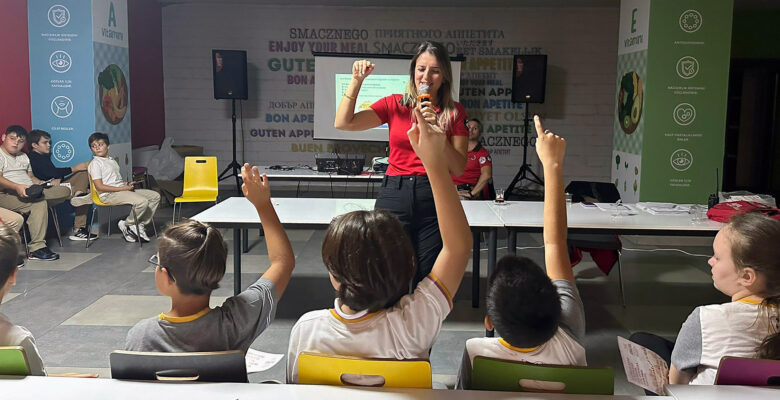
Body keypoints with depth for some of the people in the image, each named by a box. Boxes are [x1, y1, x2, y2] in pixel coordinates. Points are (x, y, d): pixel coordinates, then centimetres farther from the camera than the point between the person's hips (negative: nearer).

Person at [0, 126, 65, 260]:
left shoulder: (23, 156, 29)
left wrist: (40, 183, 4)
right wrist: (17, 187, -31)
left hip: (31, 192, 9)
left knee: (64, 191, -6)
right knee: (39, 204, -37)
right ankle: (37, 248, -40)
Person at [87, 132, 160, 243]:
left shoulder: (112, 160, 22)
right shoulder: (95, 164, -6)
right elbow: (99, 187, -15)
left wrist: (126, 184, 4)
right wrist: (122, 188, -16)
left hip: (122, 190, 9)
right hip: (109, 194, -9)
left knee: (155, 196, 1)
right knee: (142, 201, -30)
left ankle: (140, 225, 2)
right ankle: (126, 225, -7)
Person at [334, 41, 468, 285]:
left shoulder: (454, 113, 5)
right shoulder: (395, 105, 7)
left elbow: (459, 169, -2)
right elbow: (343, 123, -1)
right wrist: (357, 81, -7)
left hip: (434, 199, 0)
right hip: (394, 194, 0)